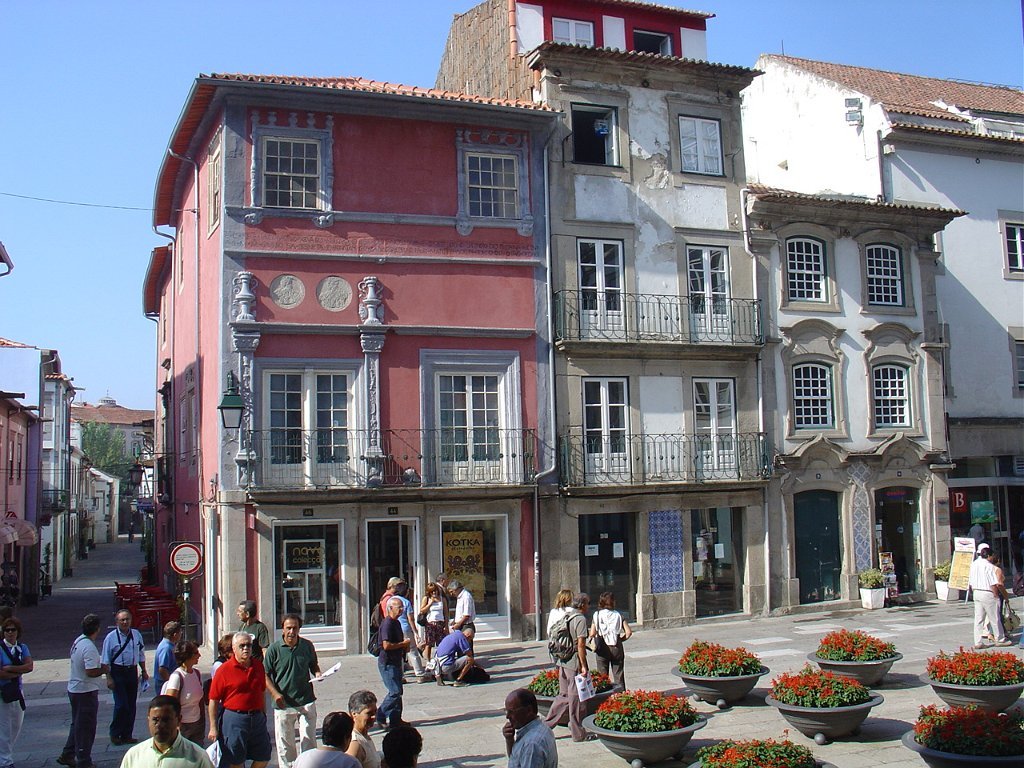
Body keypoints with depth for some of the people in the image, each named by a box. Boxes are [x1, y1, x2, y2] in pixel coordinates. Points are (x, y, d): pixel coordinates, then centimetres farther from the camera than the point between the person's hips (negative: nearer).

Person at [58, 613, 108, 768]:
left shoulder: (78, 641, 6)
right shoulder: (89, 647, -24)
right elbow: (91, 672, -29)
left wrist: (99, 666, 8)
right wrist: (103, 670, -11)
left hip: (74, 689, 9)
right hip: (86, 691, -9)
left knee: (77, 724, 21)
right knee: (86, 727, 1)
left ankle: (67, 755, 29)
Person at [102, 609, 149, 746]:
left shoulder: (136, 634, 6)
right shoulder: (111, 637, -6)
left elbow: (141, 654, 17)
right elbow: (105, 660, -5)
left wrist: (144, 671, 17)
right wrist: (109, 678, -11)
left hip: (132, 671, 5)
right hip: (117, 673, -4)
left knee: (131, 705, 8)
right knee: (121, 705, -10)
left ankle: (127, 735, 19)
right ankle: (115, 734, 8)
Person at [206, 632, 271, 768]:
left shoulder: (258, 667, 7)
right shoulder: (224, 669, -9)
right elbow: (213, 700, -9)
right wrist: (213, 728, -11)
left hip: (257, 718, 5)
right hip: (234, 719, -5)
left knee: (263, 757, 9)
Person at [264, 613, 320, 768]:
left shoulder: (307, 645, 2)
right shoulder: (274, 648, -6)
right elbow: (265, 675, -2)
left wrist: (317, 674, -5)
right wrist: (275, 694, -14)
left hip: (306, 701, 1)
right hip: (283, 703, -1)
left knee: (309, 739, 2)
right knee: (285, 742, 8)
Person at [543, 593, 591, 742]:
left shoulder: (567, 617, 11)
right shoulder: (580, 619, -14)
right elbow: (580, 644, -18)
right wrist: (584, 666, -15)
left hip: (562, 662, 8)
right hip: (574, 663, -8)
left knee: (564, 695, 16)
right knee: (576, 698, 0)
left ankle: (546, 725, 14)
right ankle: (578, 734, 9)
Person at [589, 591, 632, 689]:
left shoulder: (597, 615, -5)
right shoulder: (618, 615, -4)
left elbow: (592, 634, -10)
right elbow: (629, 632, -10)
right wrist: (621, 639, 6)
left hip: (602, 649, 0)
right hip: (616, 648, 0)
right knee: (618, 676, 10)